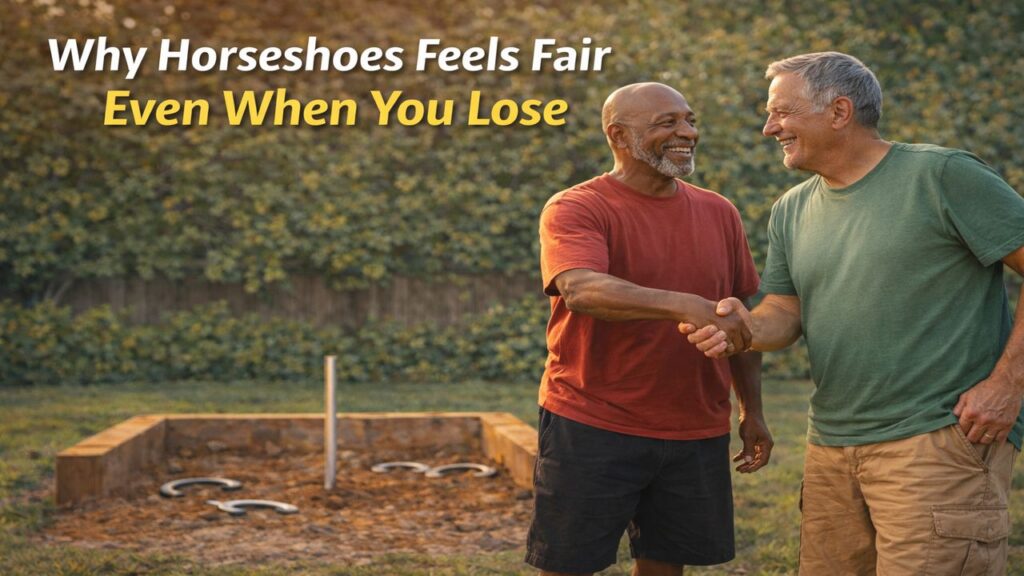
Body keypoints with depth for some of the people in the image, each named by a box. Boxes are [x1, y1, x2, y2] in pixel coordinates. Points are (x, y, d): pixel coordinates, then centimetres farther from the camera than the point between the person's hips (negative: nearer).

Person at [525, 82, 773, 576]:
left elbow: (741, 320, 16)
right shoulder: (574, 210, -8)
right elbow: (582, 290, -27)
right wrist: (683, 305, -38)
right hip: (591, 429, -4)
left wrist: (752, 410, 12)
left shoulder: (720, 214, 9)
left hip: (696, 435, 5)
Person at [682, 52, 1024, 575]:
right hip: (831, 446, 7)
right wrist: (744, 325, -12)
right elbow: (784, 312, 12)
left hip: (938, 439, -6)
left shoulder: (942, 175, -8)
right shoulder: (791, 211, 13)